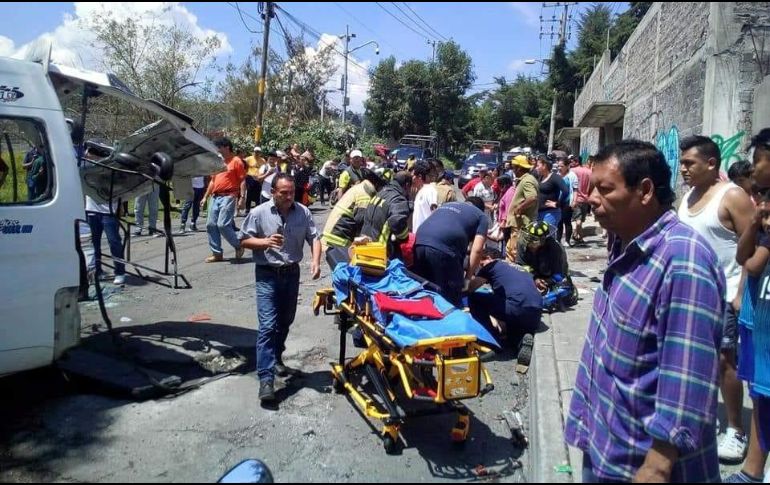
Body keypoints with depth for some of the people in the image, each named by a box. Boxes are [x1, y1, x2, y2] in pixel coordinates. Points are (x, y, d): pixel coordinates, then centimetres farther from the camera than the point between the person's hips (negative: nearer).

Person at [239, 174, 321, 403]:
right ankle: (266, 378, -12)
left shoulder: (303, 212, -1)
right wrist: (264, 241, -21)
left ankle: (276, 358, 41)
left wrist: (316, 260, -18)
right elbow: (244, 240, -2)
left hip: (292, 273, 4)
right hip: (267, 275, -4)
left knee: (285, 322, 18)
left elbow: (314, 238, 0)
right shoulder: (259, 213, -8)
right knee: (268, 325, -11)